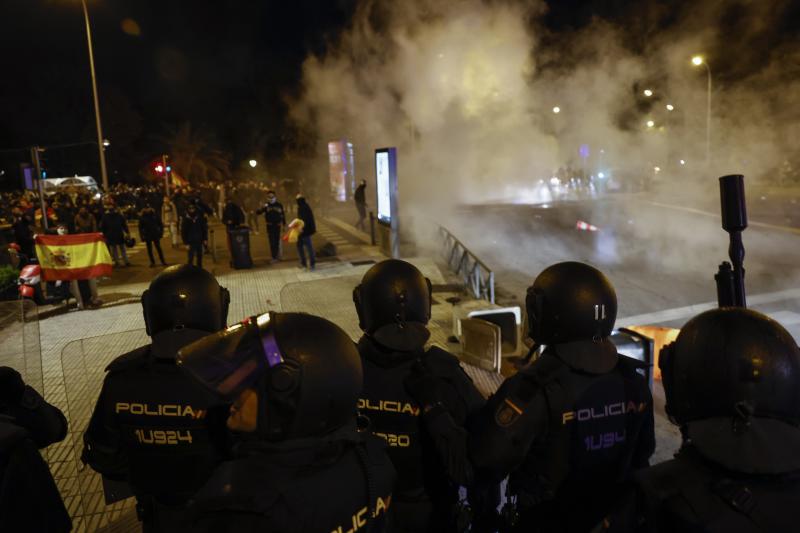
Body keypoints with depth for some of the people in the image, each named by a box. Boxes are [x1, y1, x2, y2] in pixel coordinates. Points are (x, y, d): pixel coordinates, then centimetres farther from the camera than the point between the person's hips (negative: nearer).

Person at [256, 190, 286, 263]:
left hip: (277, 226, 1)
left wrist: (284, 225, 8)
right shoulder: (266, 205, -2)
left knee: (277, 241, 8)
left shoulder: (279, 205, 2)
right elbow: (258, 212, -11)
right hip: (270, 226, -1)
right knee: (272, 242, -4)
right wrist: (262, 208, -31)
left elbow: (283, 215, 9)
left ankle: (278, 255, 24)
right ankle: (274, 257, 0)